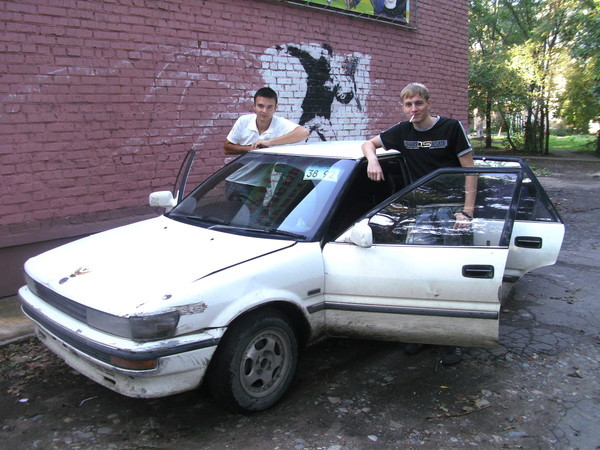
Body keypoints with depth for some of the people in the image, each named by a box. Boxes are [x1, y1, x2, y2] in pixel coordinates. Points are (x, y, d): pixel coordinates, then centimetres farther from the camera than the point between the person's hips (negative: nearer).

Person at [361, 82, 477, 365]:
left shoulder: (451, 128, -3)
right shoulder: (403, 132, 8)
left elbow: (470, 171, -4)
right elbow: (369, 143, 18)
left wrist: (467, 210, -13)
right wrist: (372, 160, -6)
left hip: (452, 207, -3)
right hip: (422, 211, 4)